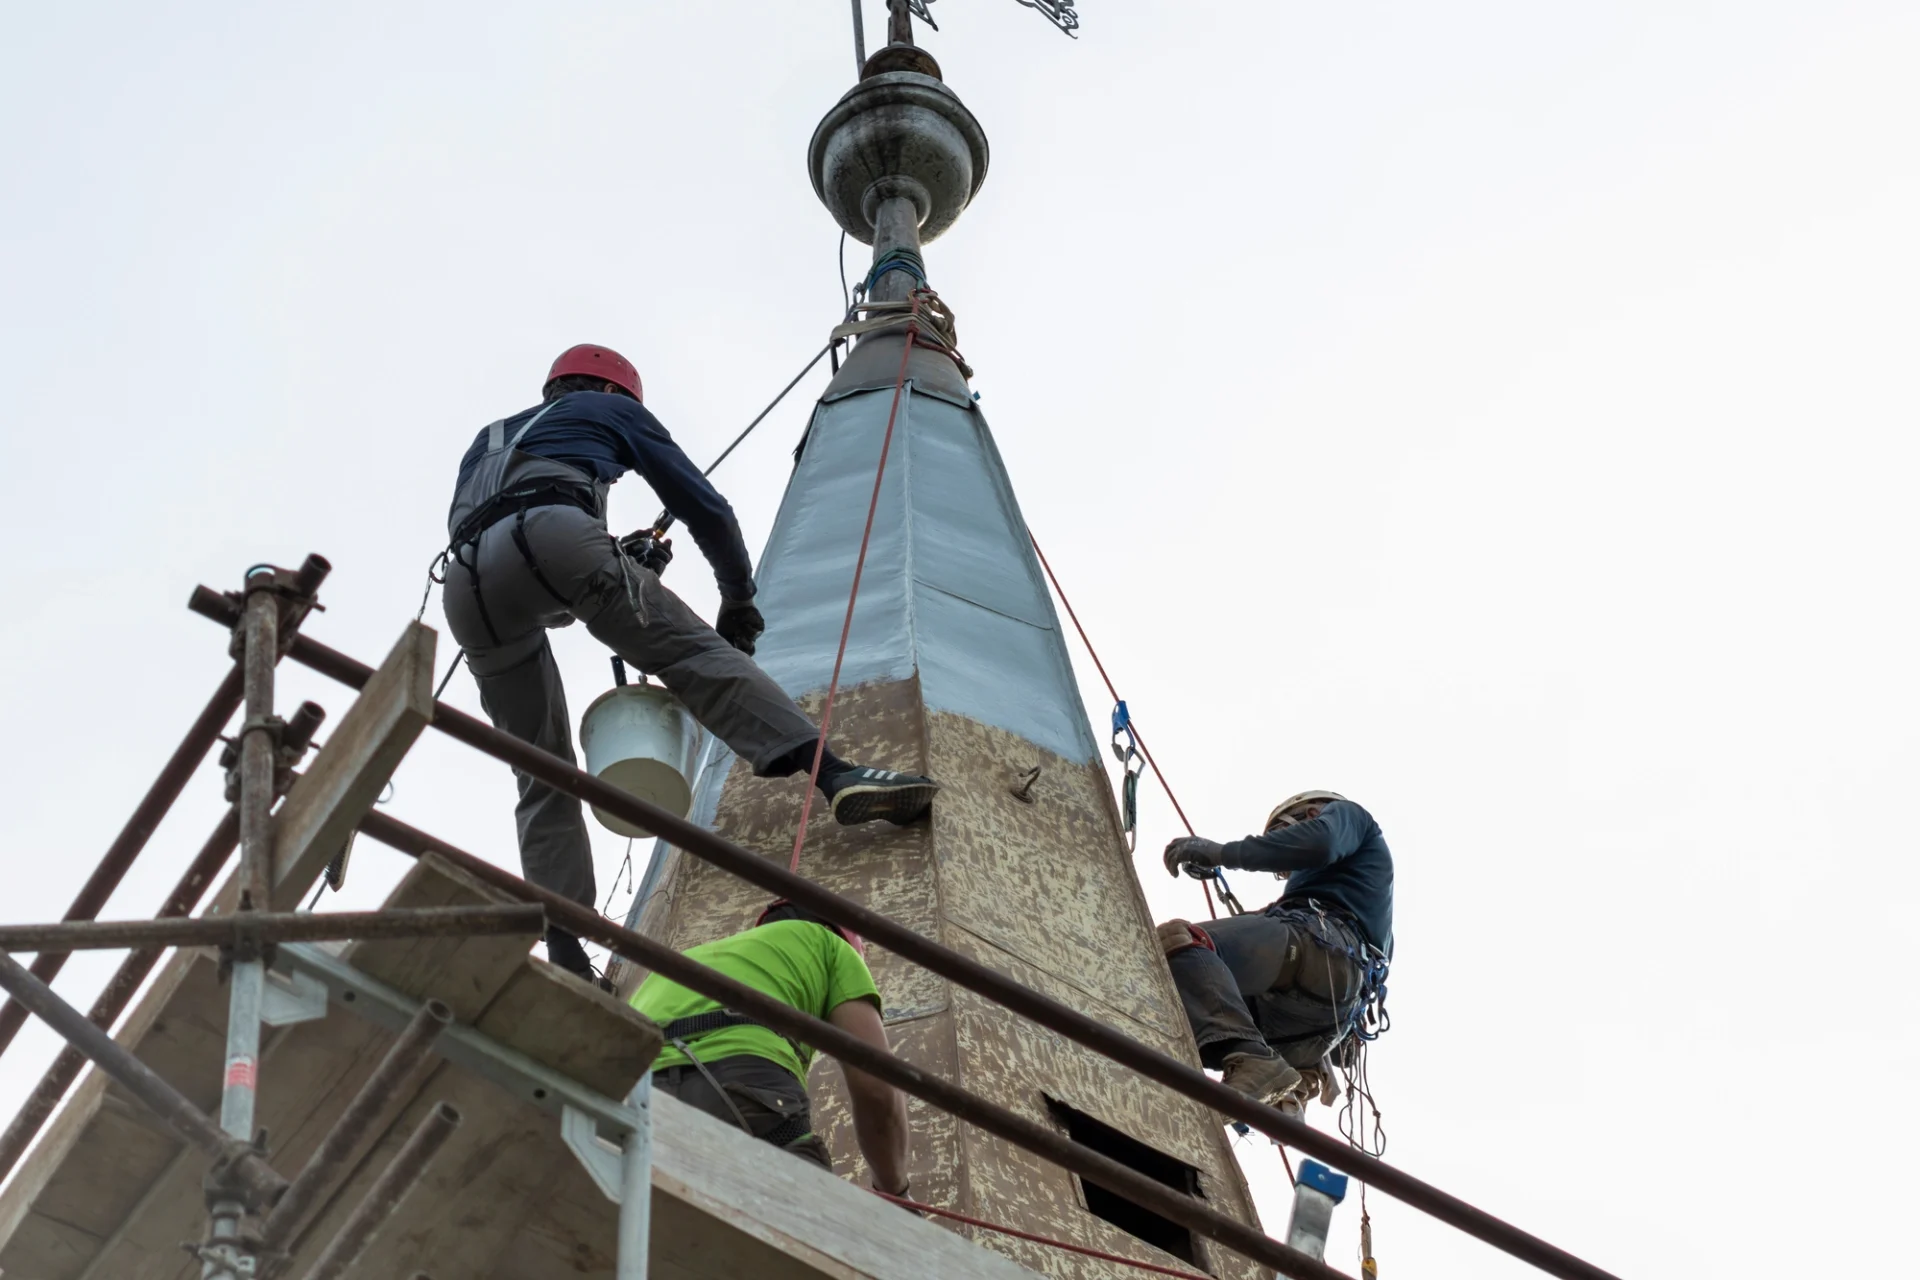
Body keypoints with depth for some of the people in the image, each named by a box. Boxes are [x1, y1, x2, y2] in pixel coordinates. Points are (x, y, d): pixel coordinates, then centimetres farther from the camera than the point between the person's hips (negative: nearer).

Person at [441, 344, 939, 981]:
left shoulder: (487, 440, 45)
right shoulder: (612, 410, 31)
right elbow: (704, 507, 26)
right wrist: (739, 599, 37)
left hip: (465, 584, 5)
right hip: (554, 534, -5)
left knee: (542, 782, 8)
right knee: (694, 651, -11)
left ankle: (567, 964, -3)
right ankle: (837, 774, -32)